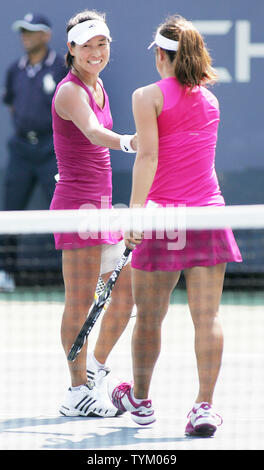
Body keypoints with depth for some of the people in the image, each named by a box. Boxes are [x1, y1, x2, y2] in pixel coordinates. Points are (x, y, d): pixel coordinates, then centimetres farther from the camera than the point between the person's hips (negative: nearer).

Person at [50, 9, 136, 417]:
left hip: (101, 203, 9)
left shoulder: (98, 87, 13)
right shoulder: (71, 91, -15)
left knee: (127, 292, 13)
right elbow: (92, 132, -35)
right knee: (80, 301, -6)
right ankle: (79, 392, -1)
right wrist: (126, 142, -55)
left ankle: (95, 370, 28)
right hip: (77, 202, -9)